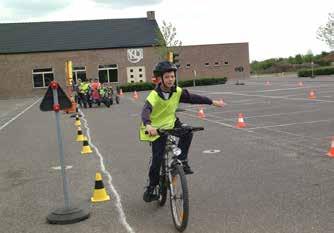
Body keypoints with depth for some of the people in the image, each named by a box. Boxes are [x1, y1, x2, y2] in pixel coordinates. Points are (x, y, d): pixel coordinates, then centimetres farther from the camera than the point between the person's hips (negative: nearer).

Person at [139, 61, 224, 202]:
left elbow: (193, 98, -1)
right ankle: (151, 187, 12)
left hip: (171, 123, 5)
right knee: (157, 159, -8)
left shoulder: (177, 92, -10)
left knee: (187, 132, -24)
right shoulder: (154, 95, -26)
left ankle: (182, 160, -4)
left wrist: (213, 102, 0)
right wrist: (148, 125, -61)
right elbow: (146, 111, -41)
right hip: (156, 129, -4)